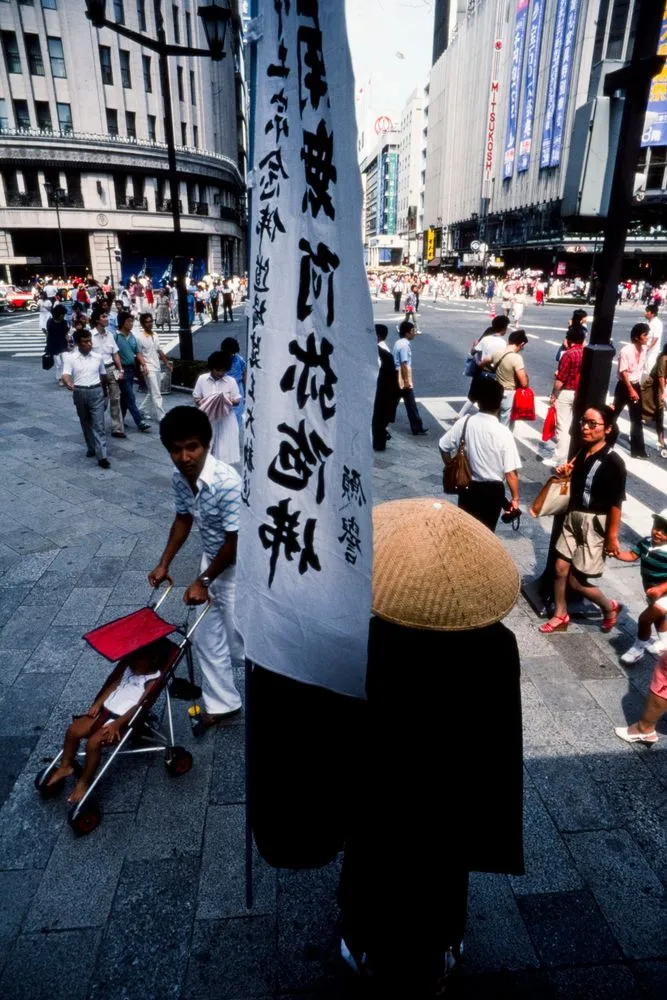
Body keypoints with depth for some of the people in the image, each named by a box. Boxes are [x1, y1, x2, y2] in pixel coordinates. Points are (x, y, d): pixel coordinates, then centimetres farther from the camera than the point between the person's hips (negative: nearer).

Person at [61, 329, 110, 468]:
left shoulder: (98, 357, 3)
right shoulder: (70, 357, -4)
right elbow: (66, 375, -15)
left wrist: (104, 391, 29)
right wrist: (68, 383, -38)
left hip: (96, 392, 0)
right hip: (80, 393, 0)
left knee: (98, 424, -6)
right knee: (86, 423, 14)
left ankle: (102, 456, -11)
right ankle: (92, 448, 32)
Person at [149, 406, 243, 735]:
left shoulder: (227, 482, -32)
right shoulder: (180, 479, -9)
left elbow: (235, 541, -25)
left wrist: (202, 581, -17)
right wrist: (164, 564, 10)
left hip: (238, 566, -7)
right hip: (212, 559, 7)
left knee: (243, 634, 8)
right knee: (206, 637, 14)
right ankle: (222, 704, 31)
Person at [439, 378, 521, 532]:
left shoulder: (464, 422, -10)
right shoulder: (503, 433, -20)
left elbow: (444, 447, 2)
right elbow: (511, 472, -18)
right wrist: (515, 498, -4)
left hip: (467, 487, 3)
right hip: (492, 490, -3)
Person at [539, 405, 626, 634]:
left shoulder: (613, 462, -20)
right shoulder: (582, 452, 0)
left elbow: (616, 504, -18)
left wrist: (612, 536, -16)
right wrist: (565, 471, 1)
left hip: (595, 525, -7)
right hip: (573, 518, 7)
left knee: (577, 581, 2)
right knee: (560, 569, 11)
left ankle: (610, 607, 30)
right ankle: (560, 615, 31)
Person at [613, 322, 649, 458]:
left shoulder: (644, 349, 3)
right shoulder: (625, 351, -18)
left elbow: (642, 368, 13)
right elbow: (623, 372, -18)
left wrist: (637, 388, 14)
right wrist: (631, 390, -20)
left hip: (636, 386, 6)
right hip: (624, 387, -6)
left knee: (637, 419, 7)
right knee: (613, 415, 6)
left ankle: (637, 449, 13)